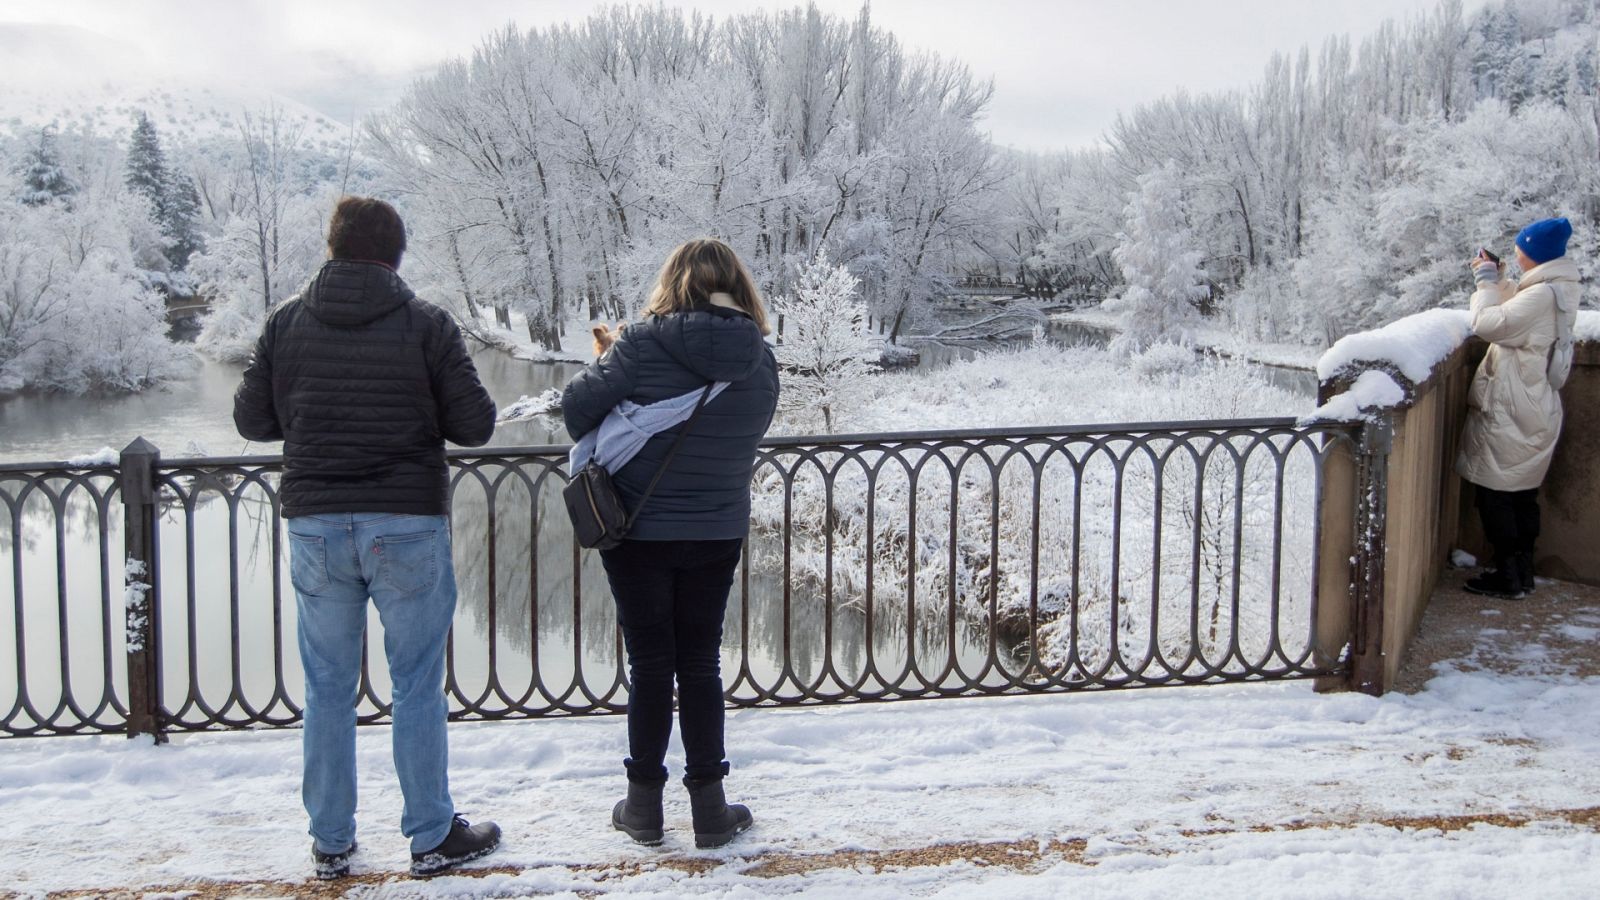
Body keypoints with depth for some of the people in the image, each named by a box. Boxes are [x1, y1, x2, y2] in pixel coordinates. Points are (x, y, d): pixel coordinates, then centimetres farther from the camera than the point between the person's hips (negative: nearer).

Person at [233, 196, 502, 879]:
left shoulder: (286, 323, 1)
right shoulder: (427, 325, -7)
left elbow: (252, 420, 5)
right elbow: (474, 424, -7)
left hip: (315, 525, 3)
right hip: (409, 527, -2)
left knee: (328, 690, 12)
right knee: (418, 688, 7)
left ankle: (330, 843, 21)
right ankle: (433, 837, 16)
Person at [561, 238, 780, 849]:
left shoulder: (644, 344, -16)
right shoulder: (761, 363, -3)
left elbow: (578, 405, -13)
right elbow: (746, 437, 7)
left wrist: (602, 449, 7)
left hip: (639, 531, -3)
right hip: (718, 534, 3)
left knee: (650, 664, 8)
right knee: (701, 663, 13)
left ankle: (644, 804, 19)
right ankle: (709, 806, 17)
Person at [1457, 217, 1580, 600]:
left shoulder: (1543, 294, -21)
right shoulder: (1559, 290, 9)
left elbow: (1488, 324, -22)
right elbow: (1515, 312, 22)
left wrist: (1486, 282, -9)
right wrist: (1496, 280, 12)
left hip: (1512, 416, -10)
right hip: (1534, 412, 10)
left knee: (1496, 495, -1)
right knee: (1523, 495, 17)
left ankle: (1508, 578, 5)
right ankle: (1522, 573, 25)